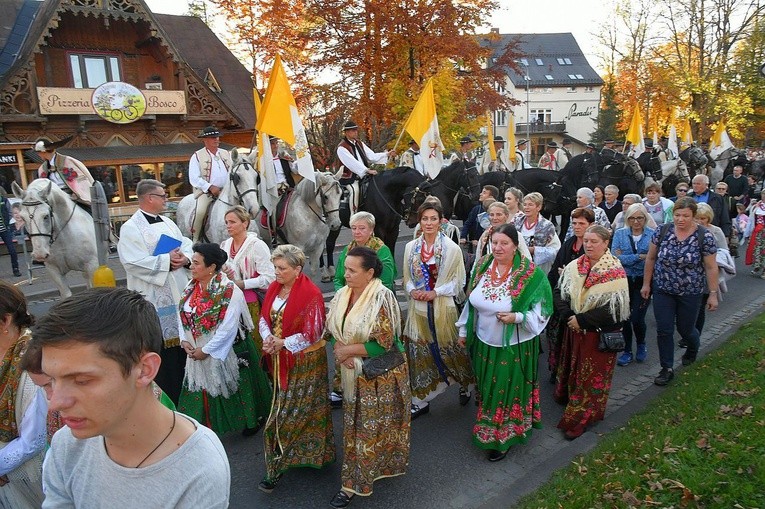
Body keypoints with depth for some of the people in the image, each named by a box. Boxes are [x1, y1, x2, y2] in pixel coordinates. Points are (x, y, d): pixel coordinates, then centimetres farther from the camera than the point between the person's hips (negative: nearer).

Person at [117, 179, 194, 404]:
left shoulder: (167, 222, 13)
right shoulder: (131, 228, -10)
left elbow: (187, 244, 13)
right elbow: (133, 262, -20)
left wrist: (184, 258, -9)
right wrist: (167, 260, -18)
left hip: (179, 293, 7)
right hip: (155, 299, -7)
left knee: (182, 340, 14)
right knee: (163, 346, -1)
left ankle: (185, 392, 30)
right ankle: (168, 398, 12)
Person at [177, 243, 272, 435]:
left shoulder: (229, 291, -23)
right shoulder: (192, 286, -1)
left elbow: (228, 328, -25)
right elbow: (183, 313, 6)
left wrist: (206, 350, -19)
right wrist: (184, 340, -7)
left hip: (227, 353, -6)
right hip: (197, 351, 6)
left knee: (236, 387, 11)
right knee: (203, 389, 14)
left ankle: (251, 420, 34)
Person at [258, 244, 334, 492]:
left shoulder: (311, 294, -19)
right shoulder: (274, 288, 2)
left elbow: (312, 334, -19)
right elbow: (264, 318, 6)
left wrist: (282, 343, -18)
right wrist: (268, 338, -13)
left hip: (304, 361, -7)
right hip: (280, 360, 7)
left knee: (288, 413, 1)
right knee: (284, 406, 17)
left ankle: (277, 466, 13)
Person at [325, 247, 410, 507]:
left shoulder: (382, 298, -22)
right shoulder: (342, 295, -3)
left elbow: (383, 344, -22)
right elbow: (332, 331, 4)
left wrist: (348, 350, -16)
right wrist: (340, 351, -16)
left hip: (380, 375, -6)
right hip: (353, 373, 6)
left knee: (372, 428, 8)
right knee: (354, 426, 18)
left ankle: (353, 483, 21)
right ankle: (354, 479, 36)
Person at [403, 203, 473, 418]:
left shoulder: (451, 248, -9)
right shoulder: (411, 247, 2)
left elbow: (459, 279, -5)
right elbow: (407, 277, 10)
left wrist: (436, 292, -16)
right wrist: (412, 291, -10)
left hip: (442, 306, -3)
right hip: (418, 307, 3)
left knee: (449, 349, 11)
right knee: (419, 353, 8)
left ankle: (464, 384, 40)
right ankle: (421, 400, 22)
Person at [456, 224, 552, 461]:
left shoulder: (531, 273, -18)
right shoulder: (483, 267, -2)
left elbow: (541, 309, -13)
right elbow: (472, 302, 7)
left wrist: (517, 317, -28)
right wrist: (464, 331, 11)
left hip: (514, 345, -5)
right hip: (485, 341, 5)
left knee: (509, 388, 7)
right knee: (489, 387, 20)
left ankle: (504, 437, 25)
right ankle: (489, 430, 40)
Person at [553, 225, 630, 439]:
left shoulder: (615, 271, -15)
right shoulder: (574, 267, -2)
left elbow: (615, 307, -20)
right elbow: (558, 292, 0)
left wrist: (582, 320, -21)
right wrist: (568, 316, -17)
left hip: (599, 334, -4)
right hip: (574, 330, 4)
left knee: (592, 376, 7)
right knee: (572, 369, 20)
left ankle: (581, 418, 20)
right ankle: (566, 398, 42)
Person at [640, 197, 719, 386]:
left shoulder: (704, 236, -14)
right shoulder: (662, 232, -8)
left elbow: (711, 268, -8)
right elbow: (651, 258, 2)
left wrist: (713, 294, -6)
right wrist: (646, 284, 4)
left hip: (690, 293, -1)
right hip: (662, 290, 2)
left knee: (685, 329, 14)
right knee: (664, 330, 1)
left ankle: (693, 349, 50)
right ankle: (667, 369, 16)